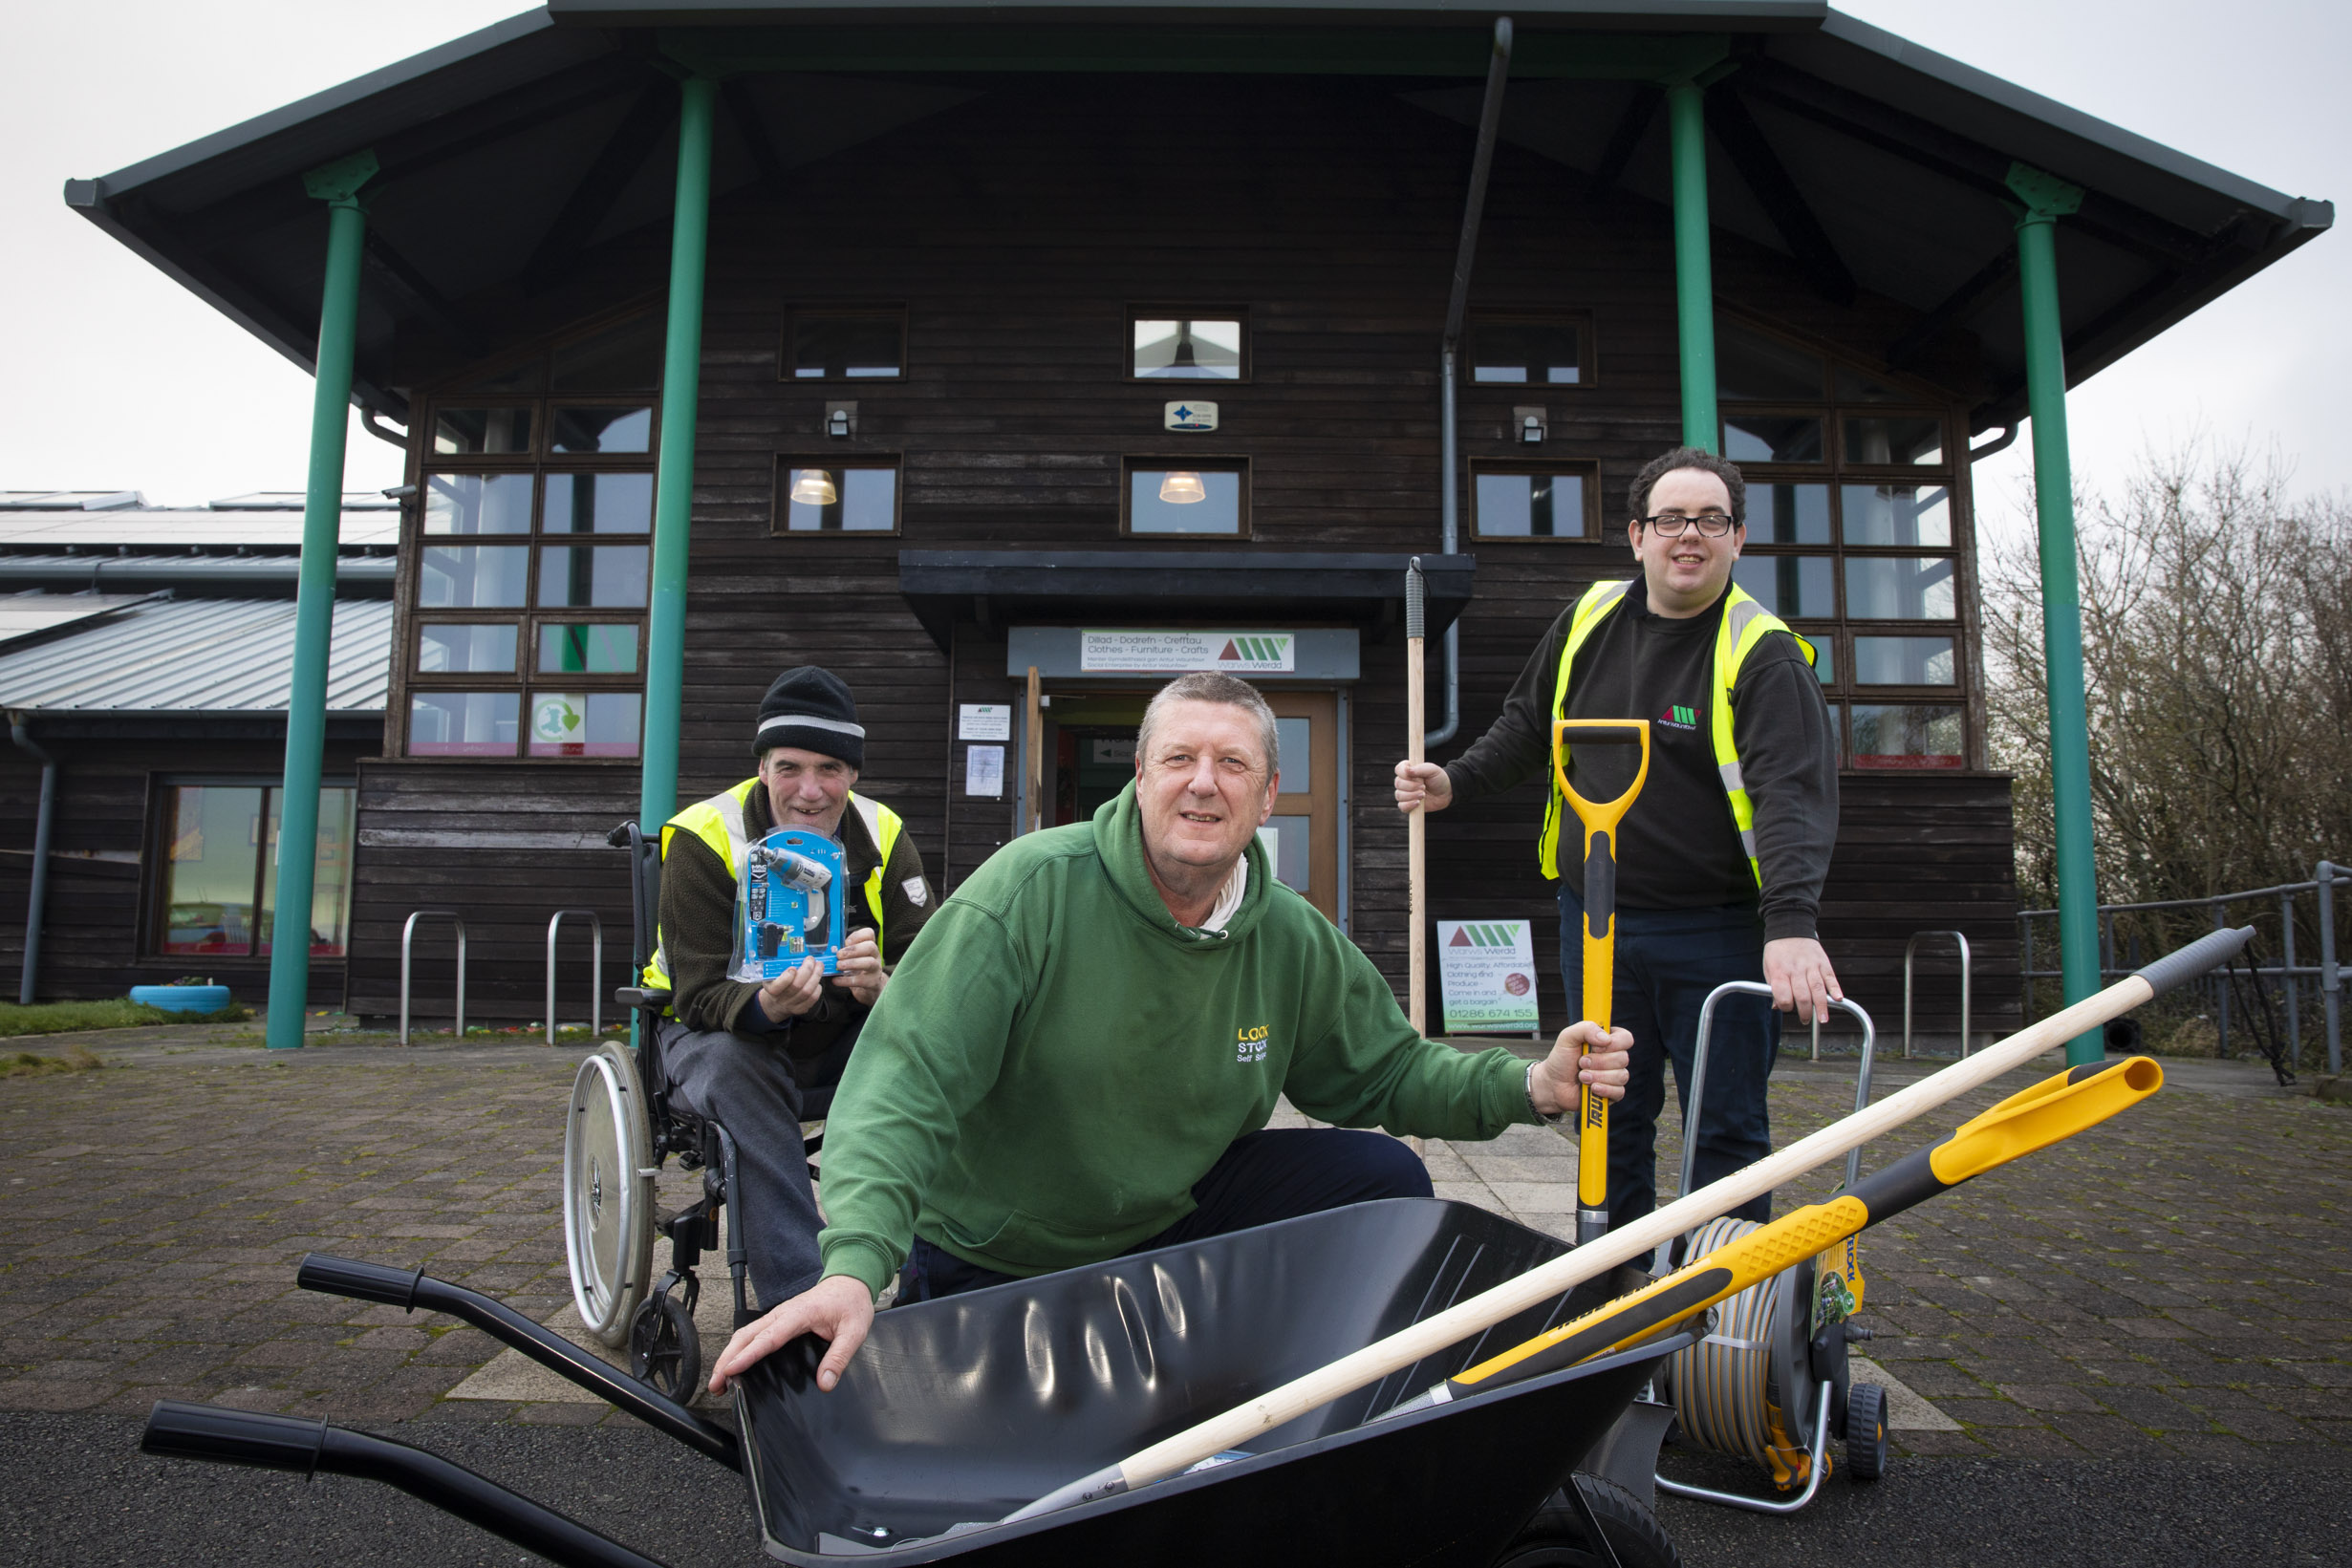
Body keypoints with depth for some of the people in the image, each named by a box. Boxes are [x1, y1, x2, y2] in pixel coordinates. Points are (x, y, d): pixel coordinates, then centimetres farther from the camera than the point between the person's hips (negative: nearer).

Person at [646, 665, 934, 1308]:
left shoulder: (881, 836, -7)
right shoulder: (703, 838, -17)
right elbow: (701, 995, -21)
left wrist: (880, 987, -38)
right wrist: (767, 1006, -45)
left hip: (842, 1038, 3)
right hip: (718, 1033, -3)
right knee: (737, 1067, -37)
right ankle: (799, 1298, -36)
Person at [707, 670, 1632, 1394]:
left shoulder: (1295, 941, -7)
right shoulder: (1033, 888, -24)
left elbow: (1384, 1071, 6)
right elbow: (907, 1077, -30)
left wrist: (1528, 1086, -11)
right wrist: (854, 1266, -44)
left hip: (1180, 1213, 4)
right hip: (993, 1261, -3)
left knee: (1384, 1180, -8)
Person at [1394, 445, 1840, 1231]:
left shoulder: (1763, 654, -11)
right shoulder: (1589, 618, 5)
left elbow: (1793, 792, -22)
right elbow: (1528, 726, 20)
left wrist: (1791, 923, -36)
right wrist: (1453, 782, 5)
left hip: (1716, 935, -4)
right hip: (1595, 925, 5)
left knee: (1727, 1128, 6)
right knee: (1613, 1118, 14)